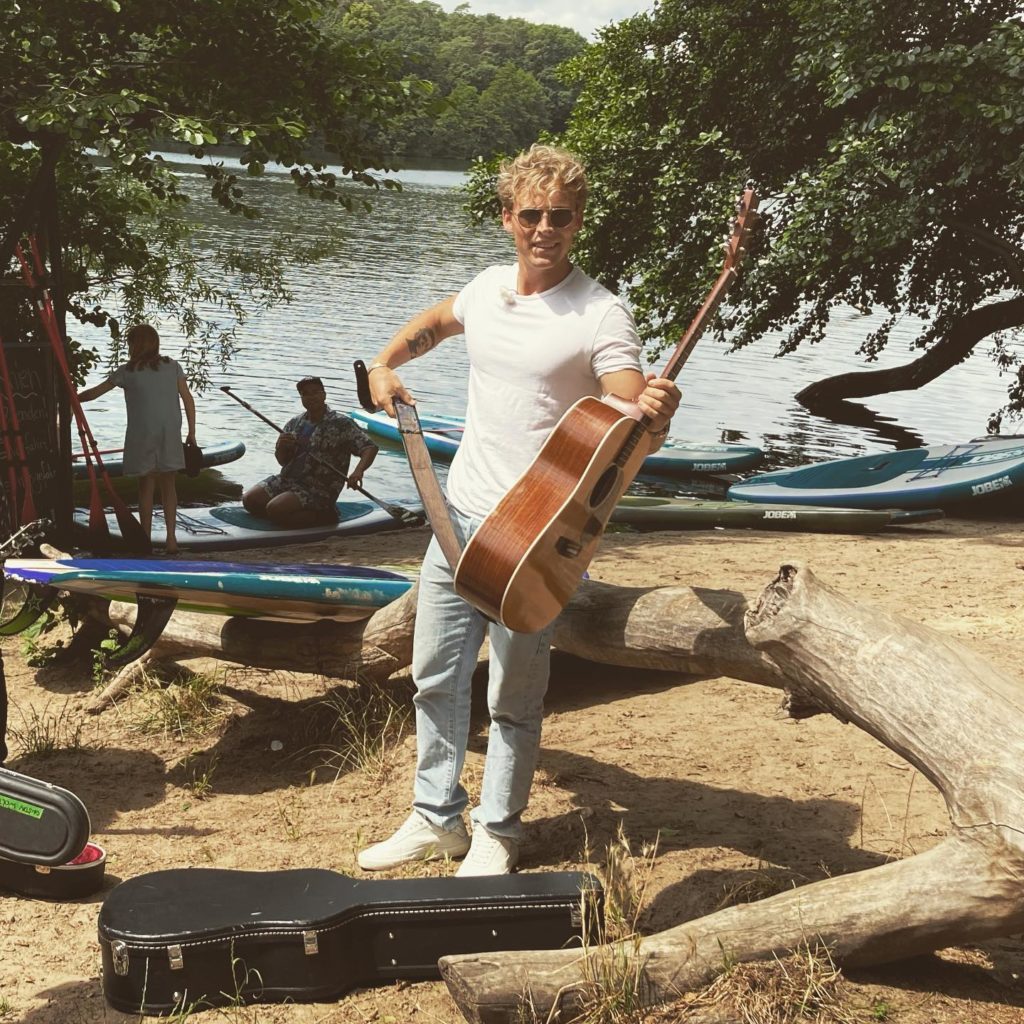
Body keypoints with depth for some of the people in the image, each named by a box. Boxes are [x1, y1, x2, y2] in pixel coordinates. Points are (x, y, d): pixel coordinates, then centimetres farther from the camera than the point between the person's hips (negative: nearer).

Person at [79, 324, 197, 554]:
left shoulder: (128, 371, -1)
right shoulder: (172, 366, 6)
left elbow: (95, 392, 4)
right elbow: (188, 399, 3)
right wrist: (191, 433, 8)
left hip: (142, 435, -2)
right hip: (170, 435, 2)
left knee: (146, 486, 8)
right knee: (168, 484, 10)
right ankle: (171, 537, 3)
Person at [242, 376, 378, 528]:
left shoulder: (341, 424, -11)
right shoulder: (294, 423, 7)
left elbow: (370, 447, -19)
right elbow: (283, 461, 13)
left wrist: (358, 472, -38)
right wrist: (281, 448, -11)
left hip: (318, 489, -7)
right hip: (286, 479, 7)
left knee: (274, 509, -25)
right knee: (249, 500, -6)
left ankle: (320, 516, -6)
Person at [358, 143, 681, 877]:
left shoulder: (601, 316, -14)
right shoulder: (487, 288, 5)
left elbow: (632, 424, -22)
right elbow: (435, 322, 28)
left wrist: (655, 414, -44)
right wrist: (386, 364, 12)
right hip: (460, 514, 7)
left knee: (512, 696, 3)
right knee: (435, 675, 14)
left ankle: (496, 832, 22)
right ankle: (437, 817, 30)